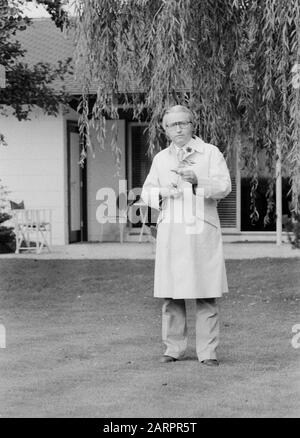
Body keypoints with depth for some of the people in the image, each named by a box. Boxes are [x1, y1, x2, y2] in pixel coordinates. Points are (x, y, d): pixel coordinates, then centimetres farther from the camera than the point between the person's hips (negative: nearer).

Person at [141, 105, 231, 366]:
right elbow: (147, 192, 20)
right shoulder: (160, 159, 18)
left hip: (202, 230, -3)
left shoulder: (210, 153, 6)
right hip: (170, 232, 3)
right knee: (171, 295, 2)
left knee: (207, 295, -5)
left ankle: (208, 351, -1)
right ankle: (174, 348, 10)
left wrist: (197, 180, -21)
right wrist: (162, 192, -3)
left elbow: (224, 186, -5)